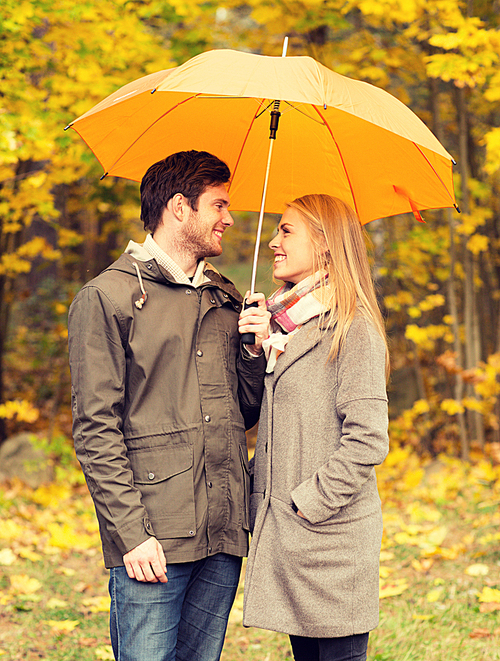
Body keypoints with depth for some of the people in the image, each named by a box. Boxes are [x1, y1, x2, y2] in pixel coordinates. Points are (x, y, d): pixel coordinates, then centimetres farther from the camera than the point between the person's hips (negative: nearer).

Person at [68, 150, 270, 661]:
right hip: (153, 542, -6)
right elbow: (95, 430, -8)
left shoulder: (225, 299, 18)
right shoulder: (107, 298, -2)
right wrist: (131, 532, -15)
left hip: (224, 539, 6)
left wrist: (257, 349, 2)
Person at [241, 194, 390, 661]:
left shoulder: (352, 328, -10)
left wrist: (311, 501, -16)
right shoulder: (284, 326, 15)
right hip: (283, 531, 8)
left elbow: (368, 440, -17)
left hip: (331, 533, -8)